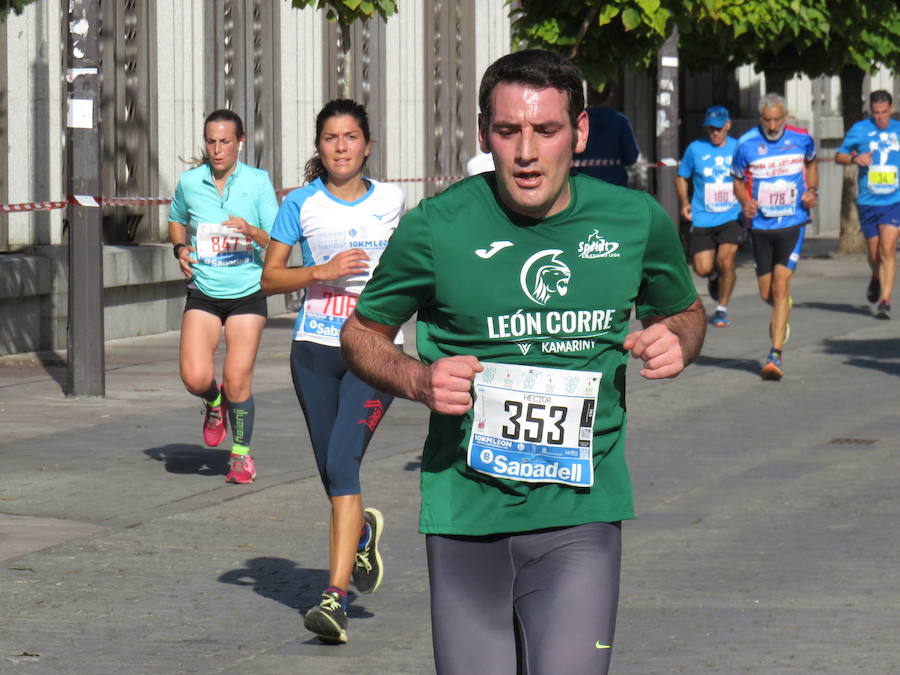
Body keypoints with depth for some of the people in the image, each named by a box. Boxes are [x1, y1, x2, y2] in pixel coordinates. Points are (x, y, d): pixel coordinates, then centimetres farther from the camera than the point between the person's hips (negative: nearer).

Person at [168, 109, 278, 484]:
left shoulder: (257, 182, -4)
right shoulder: (189, 183, 2)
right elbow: (176, 221, 23)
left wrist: (252, 232, -24)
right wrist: (180, 248, 3)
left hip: (247, 294, -1)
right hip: (203, 294, 2)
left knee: (237, 381, -5)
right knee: (195, 377, -14)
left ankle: (241, 452, 18)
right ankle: (214, 403, 23)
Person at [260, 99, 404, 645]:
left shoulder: (391, 201, 4)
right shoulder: (303, 204, 1)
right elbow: (270, 277, 1)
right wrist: (323, 271, -14)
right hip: (315, 349, 2)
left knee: (342, 462, -18)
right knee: (333, 471, 11)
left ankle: (336, 596, -22)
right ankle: (363, 532, 47)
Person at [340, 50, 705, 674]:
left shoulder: (637, 222, 2)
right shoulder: (436, 229, -4)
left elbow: (685, 311, 22)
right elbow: (362, 334, 10)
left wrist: (676, 341, -2)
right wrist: (418, 381, -11)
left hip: (581, 513, 0)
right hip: (467, 515, 0)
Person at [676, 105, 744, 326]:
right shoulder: (695, 149, 3)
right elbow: (681, 177, 15)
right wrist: (684, 202, 0)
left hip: (732, 217, -1)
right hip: (702, 219, 1)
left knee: (726, 260, -17)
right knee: (703, 268, -8)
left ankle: (722, 309, 3)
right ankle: (715, 278, 31)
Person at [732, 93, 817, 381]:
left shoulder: (802, 139, -3)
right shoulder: (746, 144, -6)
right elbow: (738, 181, 6)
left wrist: (811, 190, 1)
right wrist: (745, 202, -15)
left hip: (792, 224, -2)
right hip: (760, 227, 2)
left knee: (780, 287, -15)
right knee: (766, 293, 9)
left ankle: (775, 356, -15)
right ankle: (783, 314, 47)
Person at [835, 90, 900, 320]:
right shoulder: (860, 129, 1)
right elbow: (839, 156, 7)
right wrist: (855, 158, -12)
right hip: (868, 202, 1)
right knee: (874, 254, 10)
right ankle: (876, 279, 43)